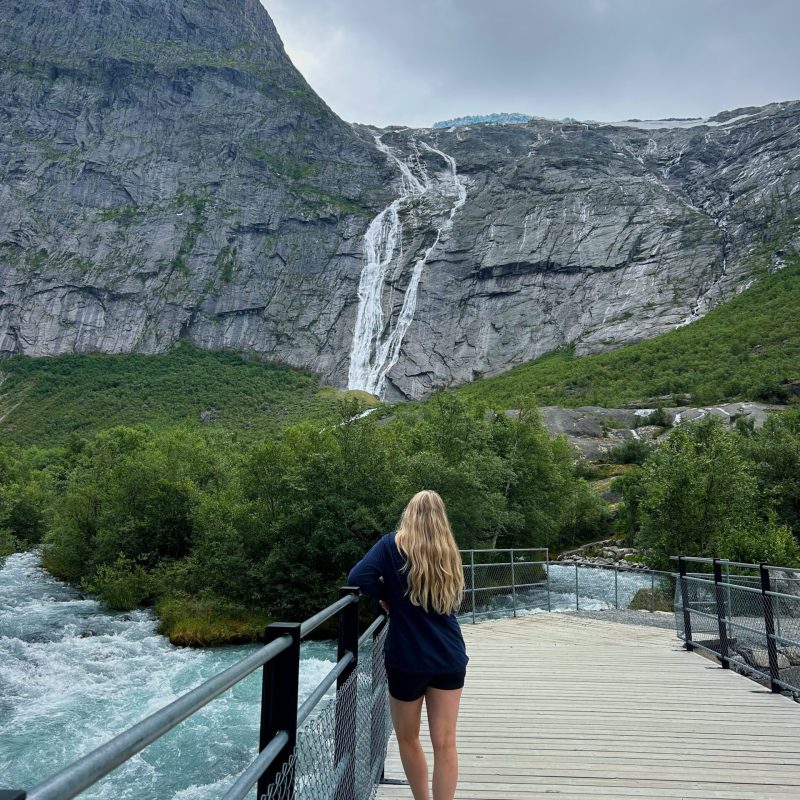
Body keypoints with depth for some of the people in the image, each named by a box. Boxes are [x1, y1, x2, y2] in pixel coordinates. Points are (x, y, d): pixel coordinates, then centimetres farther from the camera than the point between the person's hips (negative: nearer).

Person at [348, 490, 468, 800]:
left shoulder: (394, 544, -8)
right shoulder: (449, 551, 5)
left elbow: (358, 578, -19)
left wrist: (388, 597, -2)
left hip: (407, 658, -3)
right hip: (450, 657, 3)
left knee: (407, 738, 18)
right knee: (445, 743, 7)